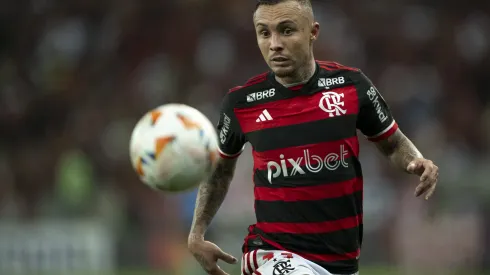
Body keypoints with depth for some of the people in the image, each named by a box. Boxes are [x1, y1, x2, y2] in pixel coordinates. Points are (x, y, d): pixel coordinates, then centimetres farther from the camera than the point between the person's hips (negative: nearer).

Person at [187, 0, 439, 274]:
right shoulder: (242, 102, -4)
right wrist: (197, 234, 10)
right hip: (275, 252, -2)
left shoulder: (351, 84, -4)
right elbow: (220, 169, 15)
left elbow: (393, 143, 11)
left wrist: (418, 163, -10)